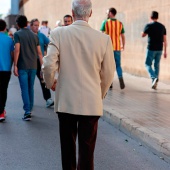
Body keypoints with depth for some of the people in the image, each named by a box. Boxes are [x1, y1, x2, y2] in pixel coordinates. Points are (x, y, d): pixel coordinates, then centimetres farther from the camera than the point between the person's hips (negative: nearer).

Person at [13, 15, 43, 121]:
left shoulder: (17, 34, -4)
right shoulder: (34, 35, 9)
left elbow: (17, 50, -14)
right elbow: (39, 52, 7)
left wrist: (15, 65, -12)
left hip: (22, 66, -4)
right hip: (33, 66, 4)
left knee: (25, 89, -3)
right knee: (31, 88, 15)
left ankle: (27, 112, -10)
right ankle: (30, 110, 24)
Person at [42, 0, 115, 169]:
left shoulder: (58, 33, -8)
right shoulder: (103, 38, -7)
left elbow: (49, 64, -11)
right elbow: (108, 73, 0)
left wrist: (50, 83, 11)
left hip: (65, 102, 1)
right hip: (92, 104, -1)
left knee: (67, 145, 16)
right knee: (87, 149, 6)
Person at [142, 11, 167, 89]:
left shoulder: (149, 25, -8)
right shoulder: (162, 26, 6)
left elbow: (143, 35, 4)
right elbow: (164, 40, 6)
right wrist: (165, 51, 10)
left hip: (151, 48, -4)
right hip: (159, 49, 4)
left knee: (148, 64, 5)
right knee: (156, 65, 13)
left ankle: (154, 78, -19)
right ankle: (154, 84, 13)